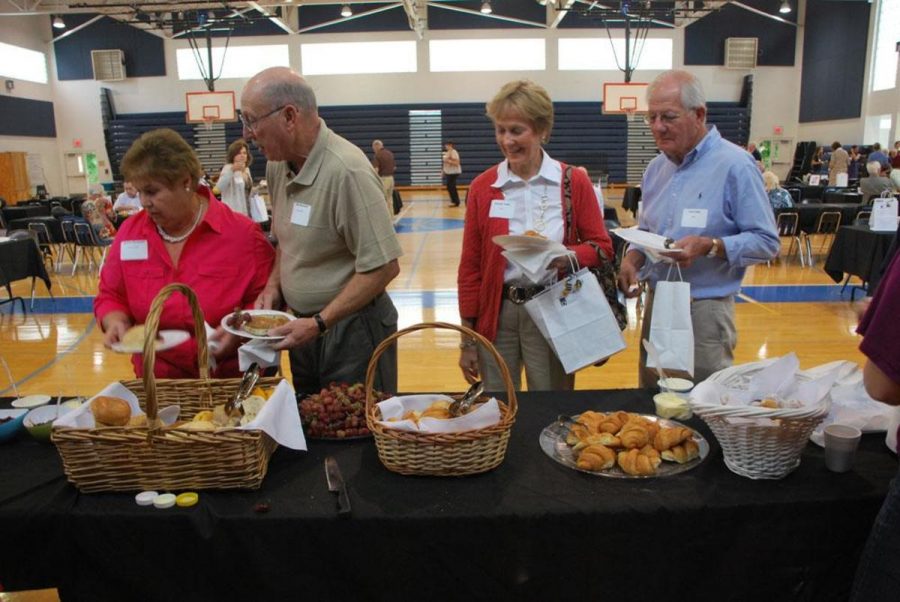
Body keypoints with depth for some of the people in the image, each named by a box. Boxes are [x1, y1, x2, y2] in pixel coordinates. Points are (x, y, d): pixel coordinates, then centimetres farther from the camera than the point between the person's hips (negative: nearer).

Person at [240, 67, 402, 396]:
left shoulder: (347, 171, -23)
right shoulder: (277, 164, 1)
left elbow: (383, 267, -23)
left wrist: (319, 323, -21)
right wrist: (273, 286, 1)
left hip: (351, 328, -7)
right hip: (303, 325, 7)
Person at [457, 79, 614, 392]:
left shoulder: (574, 182, -2)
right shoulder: (482, 187, 1)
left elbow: (601, 246, 3)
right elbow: (470, 266, 4)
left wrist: (567, 257, -20)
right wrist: (467, 339, 3)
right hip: (495, 315, 1)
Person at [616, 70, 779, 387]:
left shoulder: (735, 165, -12)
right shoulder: (656, 167, 9)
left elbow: (766, 242, -12)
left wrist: (710, 247, -26)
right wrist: (633, 258, -3)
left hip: (705, 309, -6)